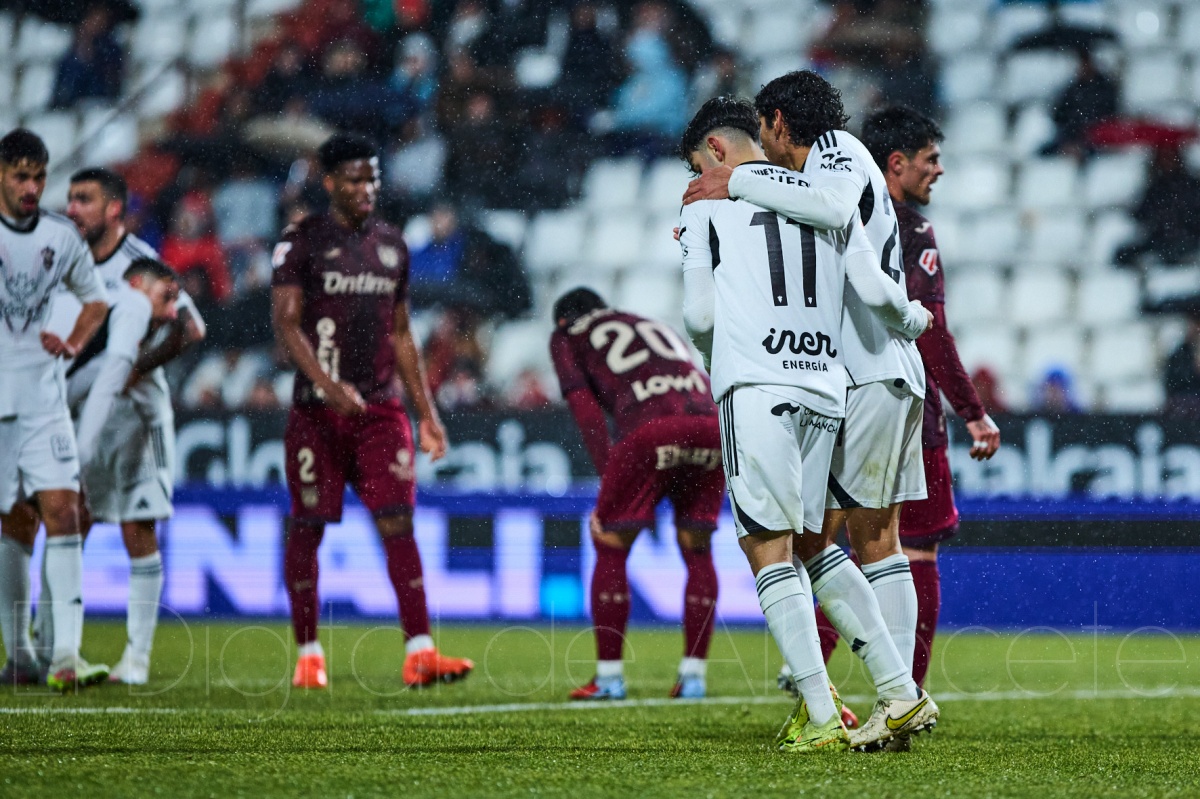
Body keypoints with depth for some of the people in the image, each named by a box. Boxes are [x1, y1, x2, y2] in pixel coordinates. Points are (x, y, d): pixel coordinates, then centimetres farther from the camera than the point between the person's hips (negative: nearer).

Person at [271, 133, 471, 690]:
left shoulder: (391, 245, 13)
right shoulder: (302, 242, -3)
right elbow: (285, 324, -11)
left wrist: (426, 411, 15)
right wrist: (327, 384, -26)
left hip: (380, 409, 3)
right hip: (317, 411, -3)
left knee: (399, 523, -8)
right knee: (307, 528, 2)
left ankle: (419, 652, -13)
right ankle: (308, 655, 13)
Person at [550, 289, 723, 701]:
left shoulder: (566, 336, 25)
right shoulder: (659, 328, 39)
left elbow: (584, 406, 10)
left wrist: (608, 478, 6)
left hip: (651, 428, -4)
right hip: (710, 421, 4)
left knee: (611, 547, 10)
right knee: (697, 550, 18)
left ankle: (609, 677, 10)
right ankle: (693, 675, 17)